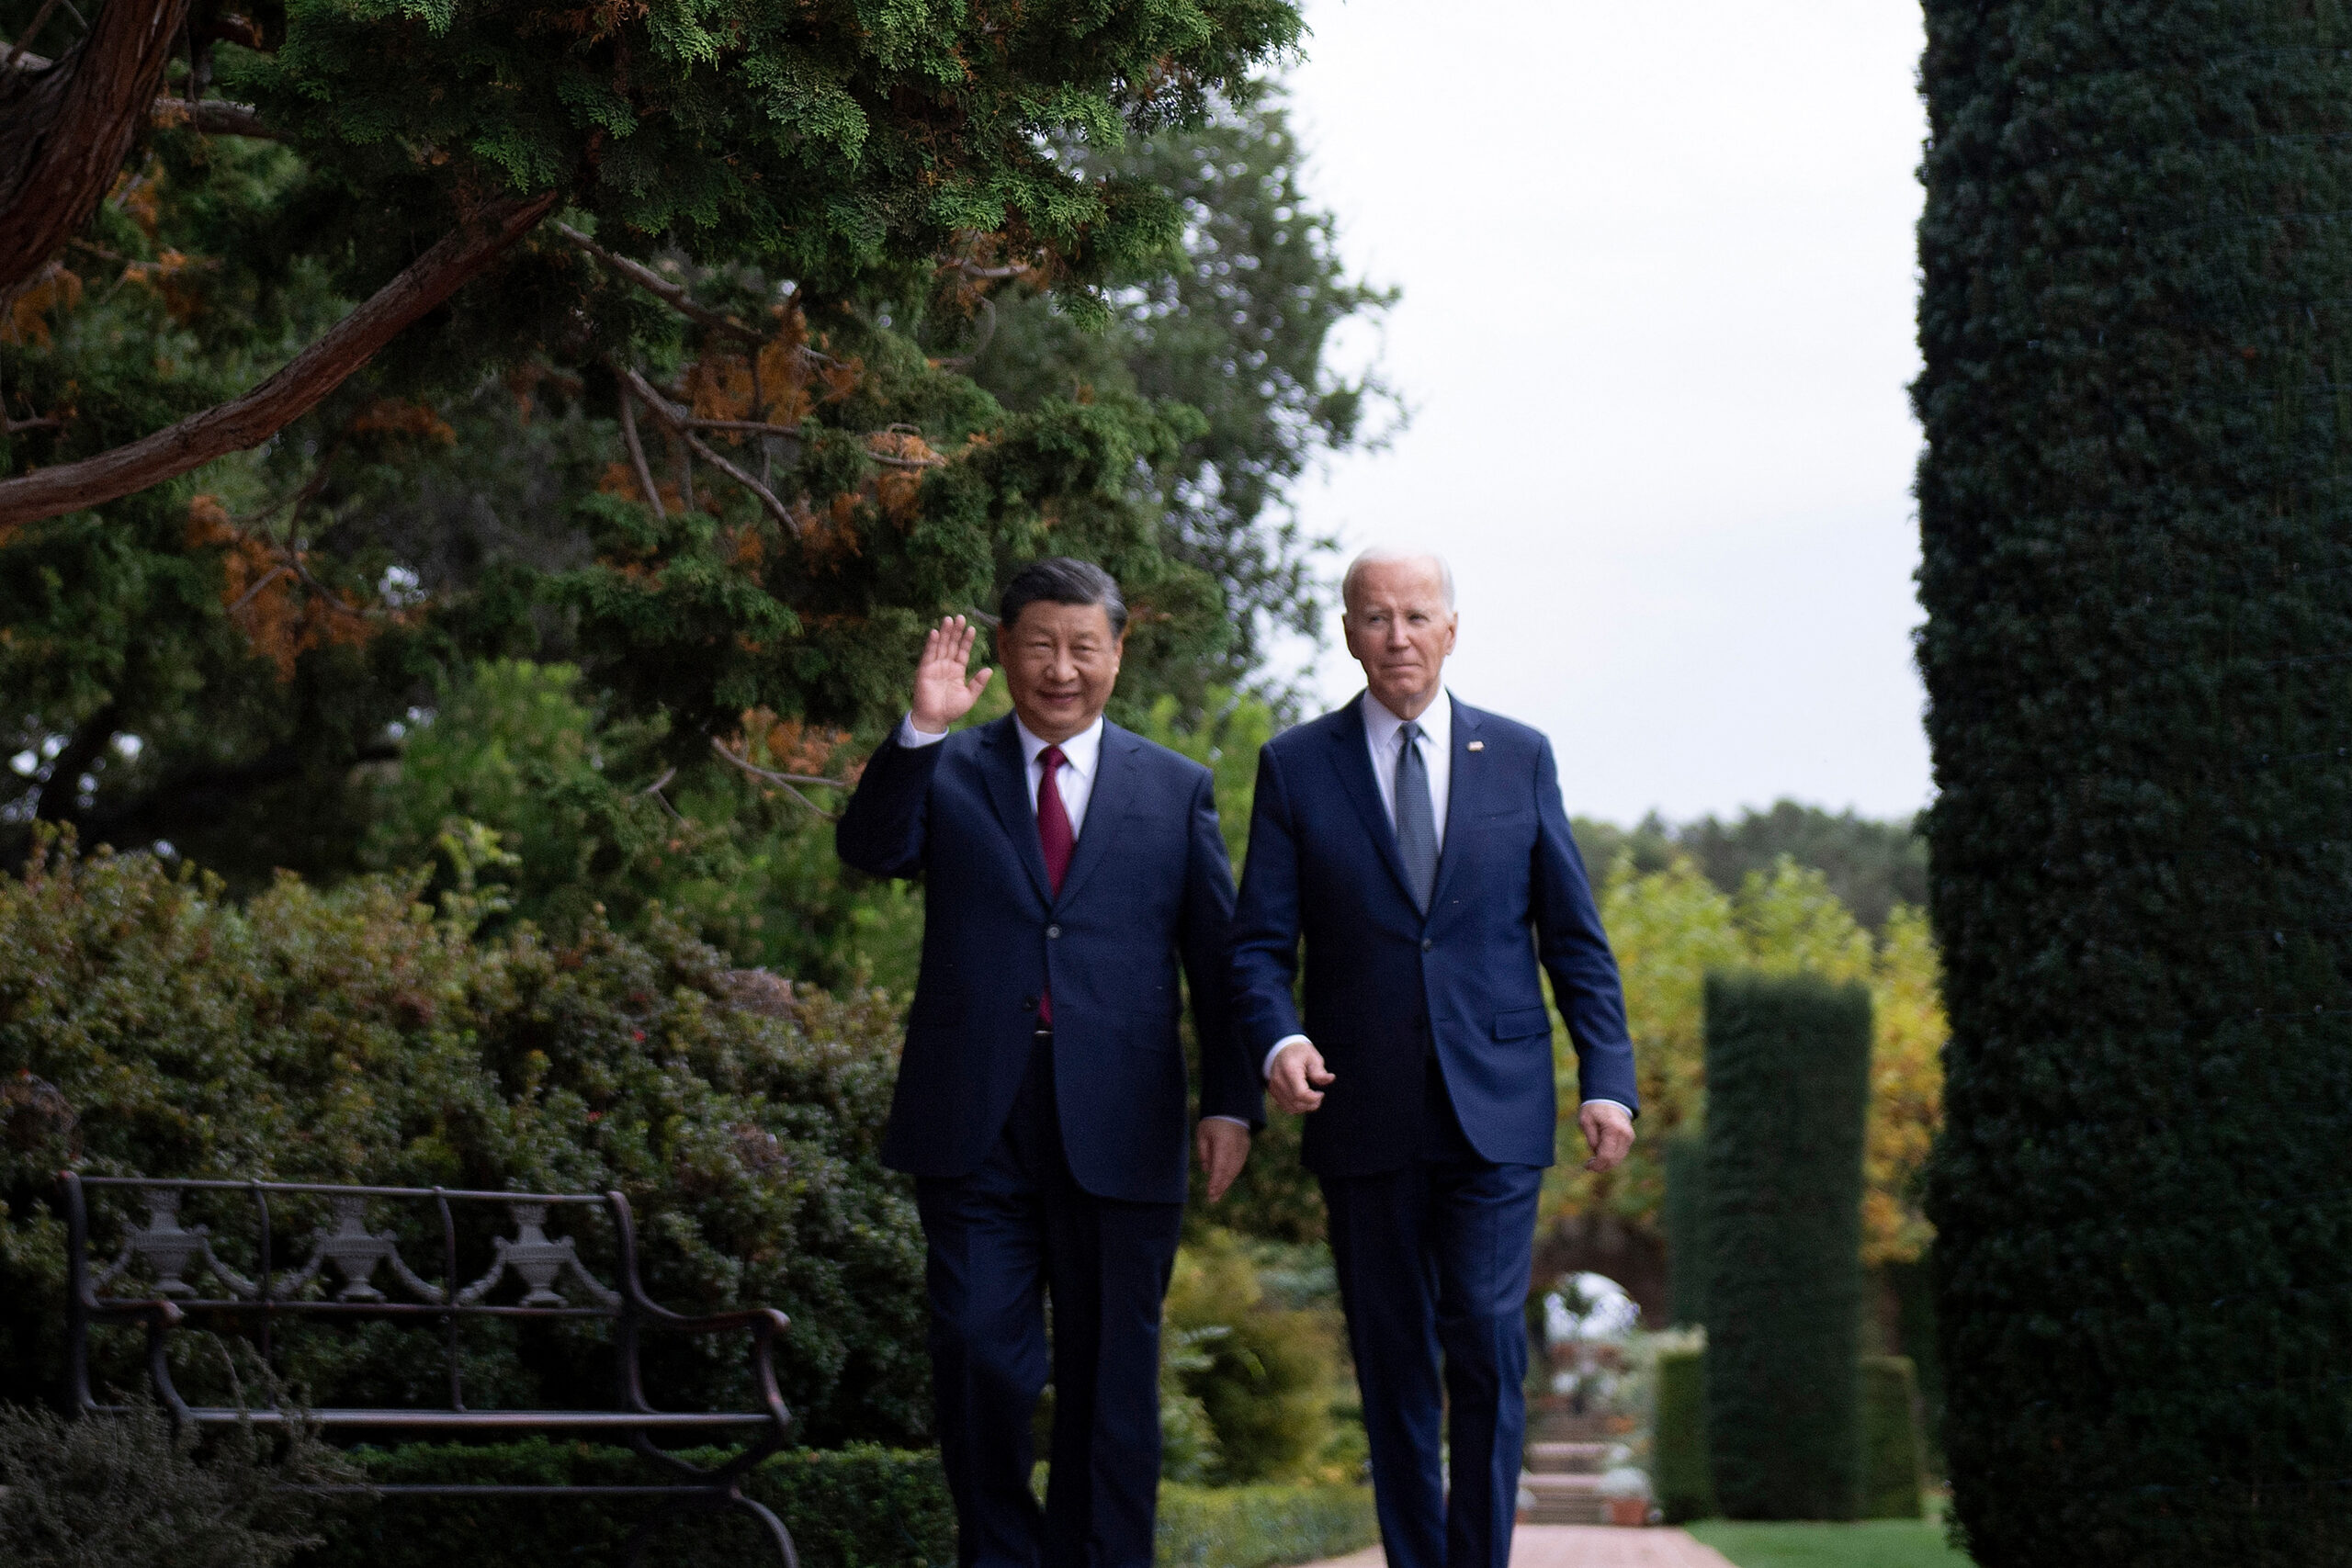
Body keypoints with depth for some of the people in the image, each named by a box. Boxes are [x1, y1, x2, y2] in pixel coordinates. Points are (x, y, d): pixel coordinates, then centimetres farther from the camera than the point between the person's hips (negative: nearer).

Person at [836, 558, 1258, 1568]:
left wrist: (1231, 1103, 1)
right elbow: (869, 849, -9)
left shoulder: (1176, 790, 11)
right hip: (975, 1130, 0)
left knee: (1109, 1373, 5)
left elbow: (1218, 959, 9)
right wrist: (920, 729, -21)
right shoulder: (946, 774, 10)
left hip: (1118, 1133, 0)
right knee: (977, 1355, -3)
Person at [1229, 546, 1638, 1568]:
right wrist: (1278, 1039, -19)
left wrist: (1608, 1078, 0)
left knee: (1487, 1345, -8)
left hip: (1495, 1109, 0)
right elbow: (1259, 944, 1)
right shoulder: (1296, 767, 4)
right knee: (1392, 1363, 6)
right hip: (1363, 1117, 0)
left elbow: (1573, 936, 9)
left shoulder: (1519, 758, 7)